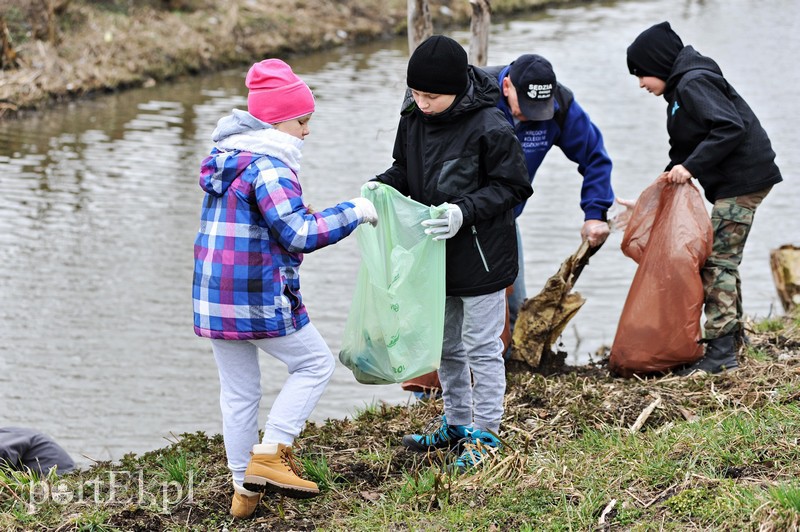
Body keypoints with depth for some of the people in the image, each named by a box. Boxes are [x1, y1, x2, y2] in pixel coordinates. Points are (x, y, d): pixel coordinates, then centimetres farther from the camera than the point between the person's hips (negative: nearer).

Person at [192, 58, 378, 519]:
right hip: (260, 299, -8)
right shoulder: (267, 167, -16)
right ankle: (270, 454, 1)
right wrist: (353, 212, -14)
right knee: (316, 363, 10)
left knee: (238, 393, 15)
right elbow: (299, 234, -24)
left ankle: (246, 488, 21)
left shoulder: (223, 159, 13)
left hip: (214, 298, 8)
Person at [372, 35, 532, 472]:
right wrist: (382, 187, -7)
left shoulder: (490, 127, -22)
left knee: (481, 347, 4)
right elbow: (405, 169, 14)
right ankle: (457, 423, 36)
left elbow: (509, 186, -16)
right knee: (445, 345, 20)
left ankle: (486, 433, 17)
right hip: (436, 256, 7)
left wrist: (466, 211, -28)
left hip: (480, 257, -7)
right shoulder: (413, 118, -1)